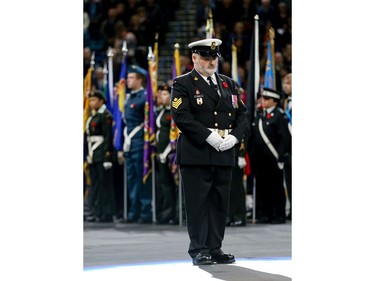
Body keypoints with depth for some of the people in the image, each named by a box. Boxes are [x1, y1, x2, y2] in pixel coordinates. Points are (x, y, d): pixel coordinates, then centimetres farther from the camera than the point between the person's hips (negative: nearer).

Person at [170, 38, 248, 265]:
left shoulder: (229, 84, 17)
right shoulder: (183, 84, 0)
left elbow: (242, 115, 14)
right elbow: (181, 116, -12)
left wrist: (234, 137, -5)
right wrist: (209, 136, -18)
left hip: (225, 153, 5)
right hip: (196, 154, -5)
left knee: (220, 203, 6)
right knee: (198, 204, -4)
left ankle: (215, 249, 13)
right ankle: (199, 251, 0)